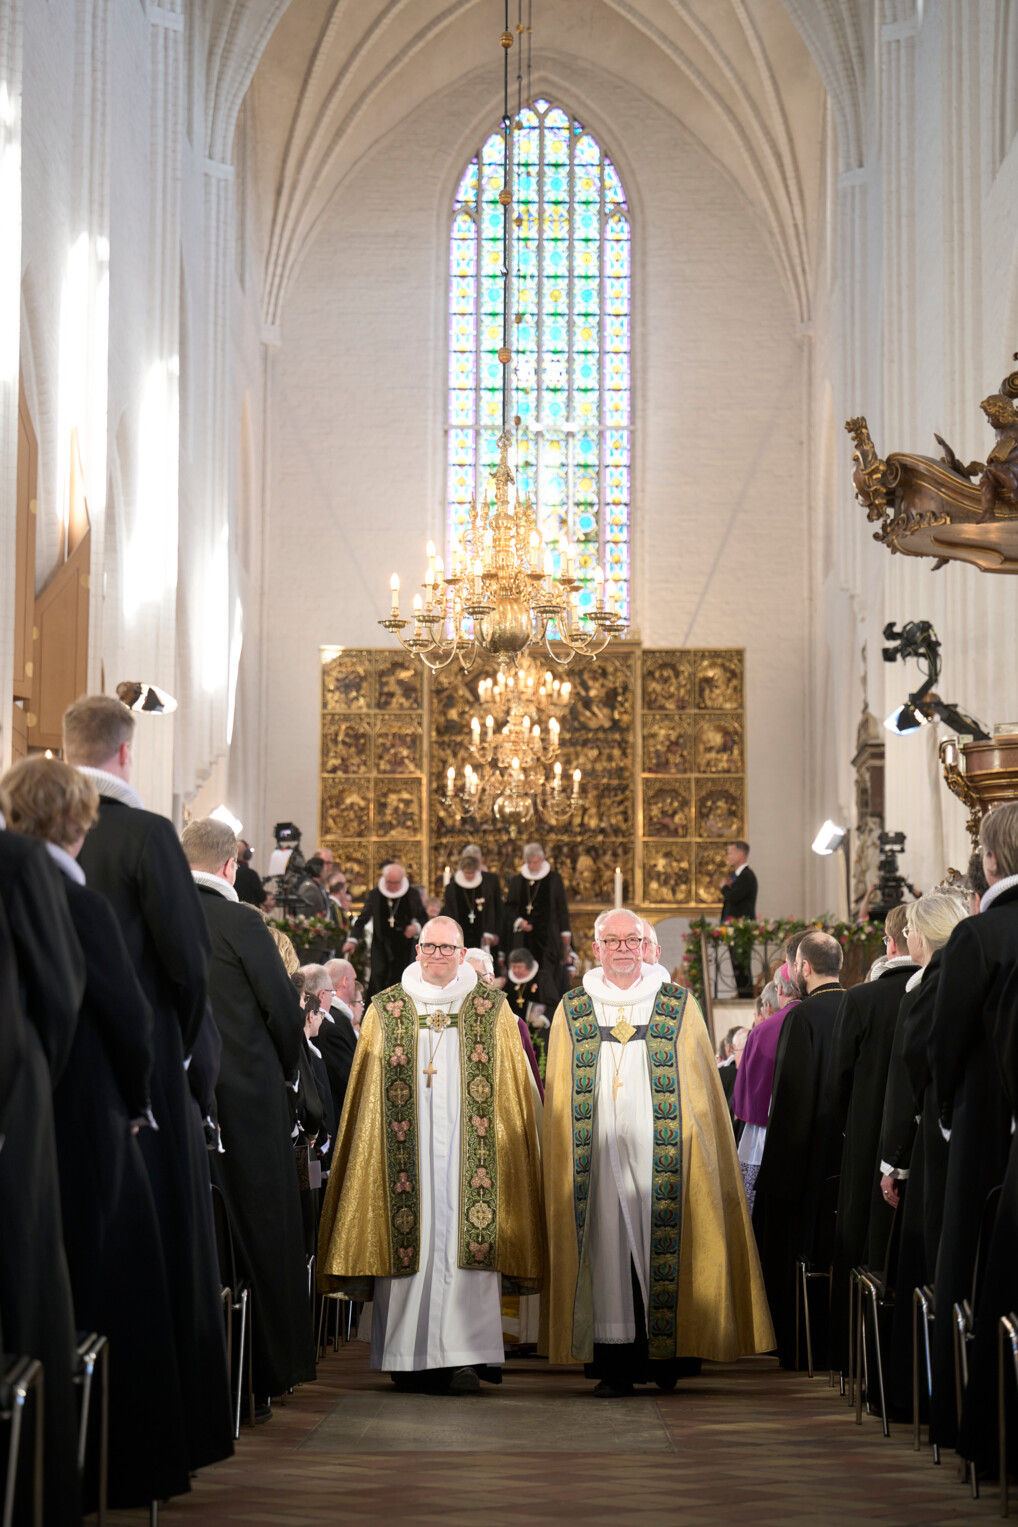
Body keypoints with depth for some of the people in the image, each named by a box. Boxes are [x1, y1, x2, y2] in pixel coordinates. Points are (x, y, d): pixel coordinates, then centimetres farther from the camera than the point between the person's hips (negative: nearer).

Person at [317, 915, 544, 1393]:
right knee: (409, 1240, -4)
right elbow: (366, 1094, 14)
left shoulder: (492, 1010, 11)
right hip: (408, 1147, 1)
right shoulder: (385, 1011, 12)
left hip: (466, 1145, -1)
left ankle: (464, 1354, -12)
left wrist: (509, 1145, 2)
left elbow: (512, 1091, 10)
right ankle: (410, 1355, 1)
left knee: (464, 1241, -9)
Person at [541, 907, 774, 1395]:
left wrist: (693, 1151, -2)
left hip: (658, 1155, 0)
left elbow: (698, 1089, 7)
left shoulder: (677, 1006, 9)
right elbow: (560, 1096, 12)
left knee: (662, 1252, -3)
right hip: (600, 1155, 0)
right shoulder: (572, 1010, 11)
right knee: (607, 1251, -3)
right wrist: (562, 1160, 4)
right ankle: (614, 1367, 0)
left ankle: (666, 1353, 10)